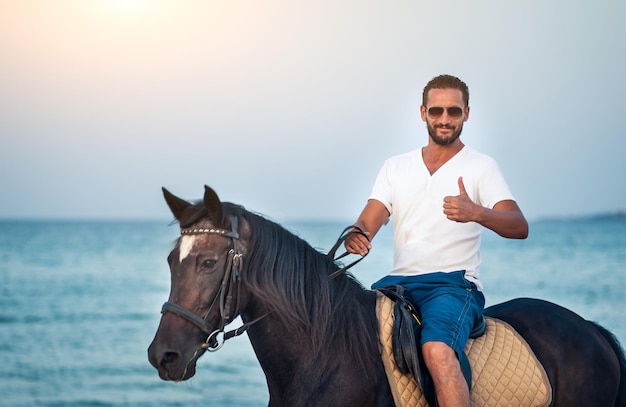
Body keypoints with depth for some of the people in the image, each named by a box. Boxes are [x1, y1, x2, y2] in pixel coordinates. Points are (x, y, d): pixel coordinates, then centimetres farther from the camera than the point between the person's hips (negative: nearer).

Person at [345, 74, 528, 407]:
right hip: (398, 282, 4)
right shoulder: (395, 167, 17)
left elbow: (519, 227, -9)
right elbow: (367, 222, 7)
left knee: (437, 351, -34)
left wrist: (476, 213, -30)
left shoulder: (481, 167, 5)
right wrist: (355, 237, -19)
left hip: (453, 284, -4)